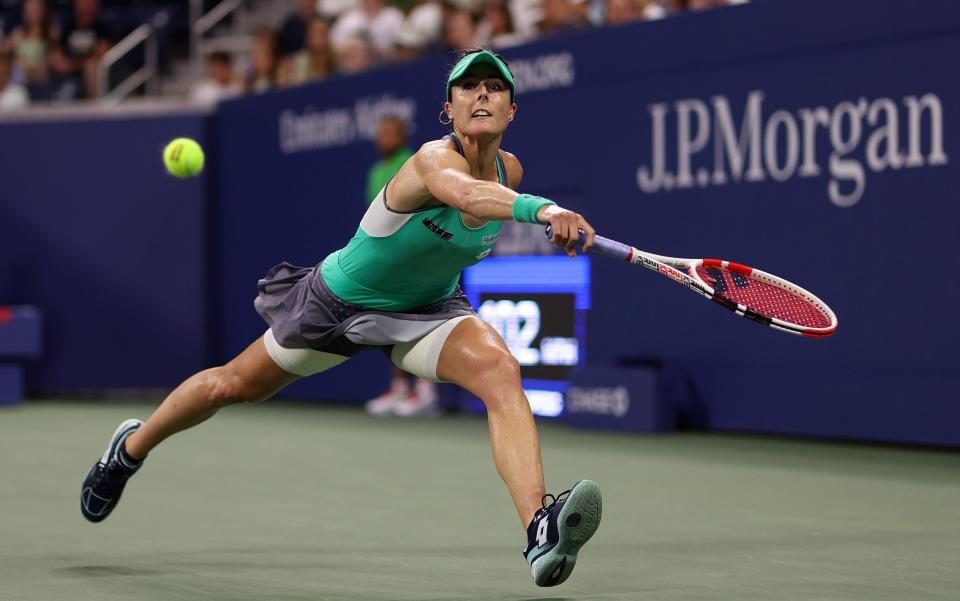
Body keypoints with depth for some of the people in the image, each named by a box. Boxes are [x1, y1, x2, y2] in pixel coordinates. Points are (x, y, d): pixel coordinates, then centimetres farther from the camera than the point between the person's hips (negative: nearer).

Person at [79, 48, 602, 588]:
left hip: (428, 309, 4)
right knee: (234, 385, 16)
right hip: (342, 299, -4)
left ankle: (540, 528, -45)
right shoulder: (435, 159, -34)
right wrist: (543, 209, -77)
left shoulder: (509, 170, -13)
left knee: (501, 370, -29)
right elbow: (465, 194, -61)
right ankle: (131, 448, 48)